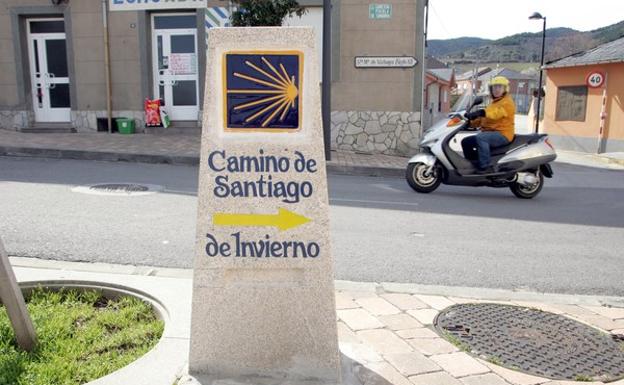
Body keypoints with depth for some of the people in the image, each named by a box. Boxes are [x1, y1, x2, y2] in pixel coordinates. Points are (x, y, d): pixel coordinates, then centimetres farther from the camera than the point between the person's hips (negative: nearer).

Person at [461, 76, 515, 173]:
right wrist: (471, 122, 5)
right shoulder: (494, 103, 25)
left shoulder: (507, 102, -5)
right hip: (490, 133, 9)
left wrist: (480, 112, -42)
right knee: (466, 142, 2)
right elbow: (483, 119, 22)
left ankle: (485, 167, -34)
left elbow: (496, 113, -27)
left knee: (480, 137, -36)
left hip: (502, 134, -9)